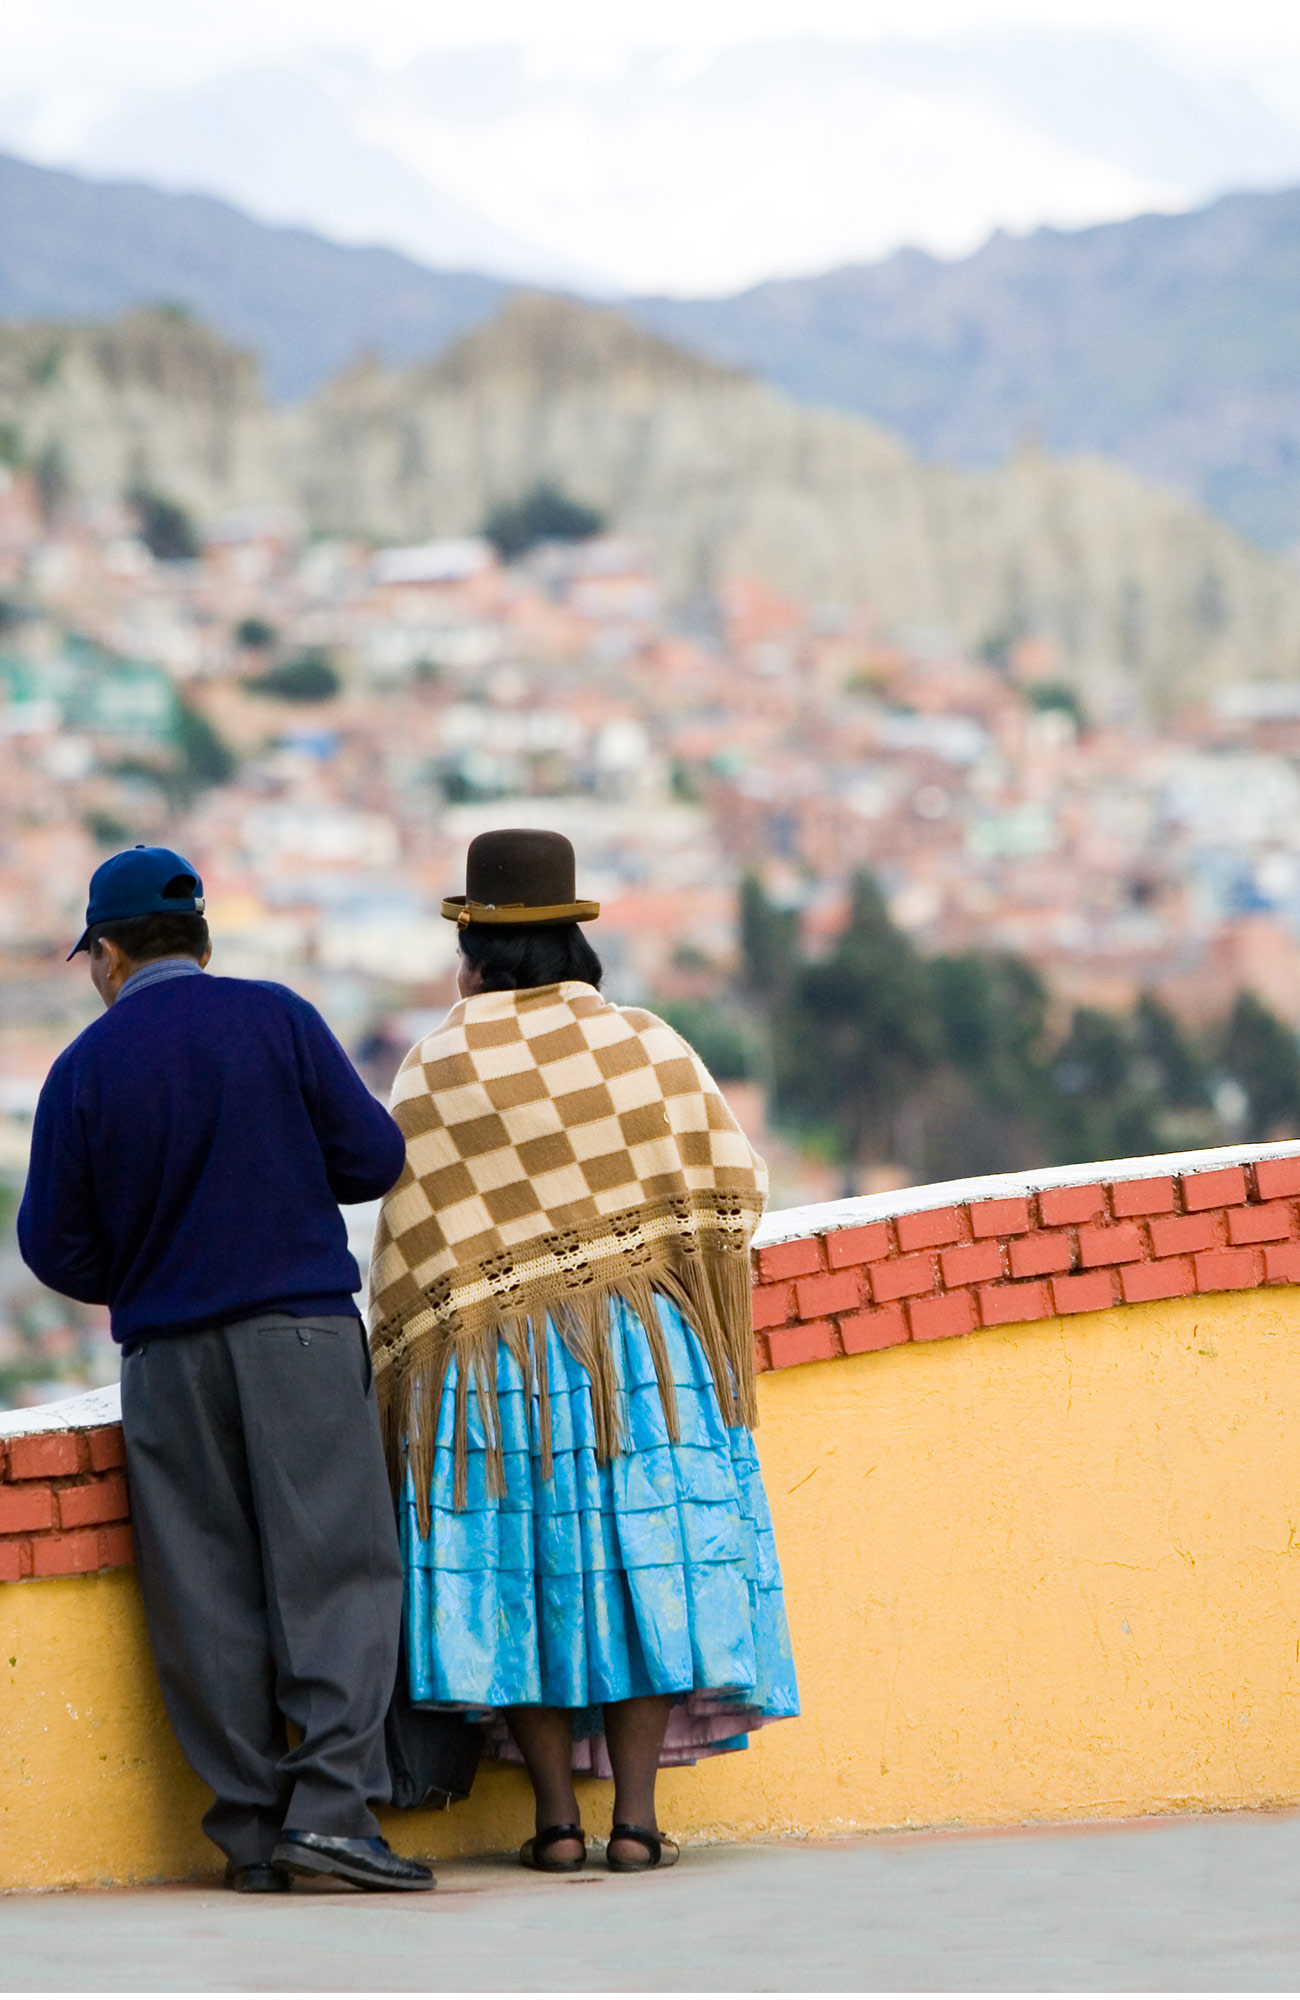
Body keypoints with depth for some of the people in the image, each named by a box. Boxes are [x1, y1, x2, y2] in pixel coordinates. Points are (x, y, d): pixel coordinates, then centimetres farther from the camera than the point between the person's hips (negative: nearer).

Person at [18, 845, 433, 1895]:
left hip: (167, 1357, 1)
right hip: (302, 1332, -1)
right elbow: (374, 1158, 0)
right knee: (334, 1567, -3)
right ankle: (330, 1804, -15)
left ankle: (254, 1827, 2)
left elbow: (55, 1248, 4)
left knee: (210, 1595, 4)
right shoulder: (276, 1019, 0)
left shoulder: (84, 1068, 2)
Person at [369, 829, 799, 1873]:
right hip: (644, 1345, 1)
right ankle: (636, 1815, -4)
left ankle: (556, 1818, 0)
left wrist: (408, 1370, 8)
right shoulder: (648, 1045, 4)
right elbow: (734, 1181, 4)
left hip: (489, 1360, -1)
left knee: (521, 1565, 3)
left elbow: (411, 1242, -1)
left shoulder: (437, 1069, -1)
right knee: (644, 1554, 2)